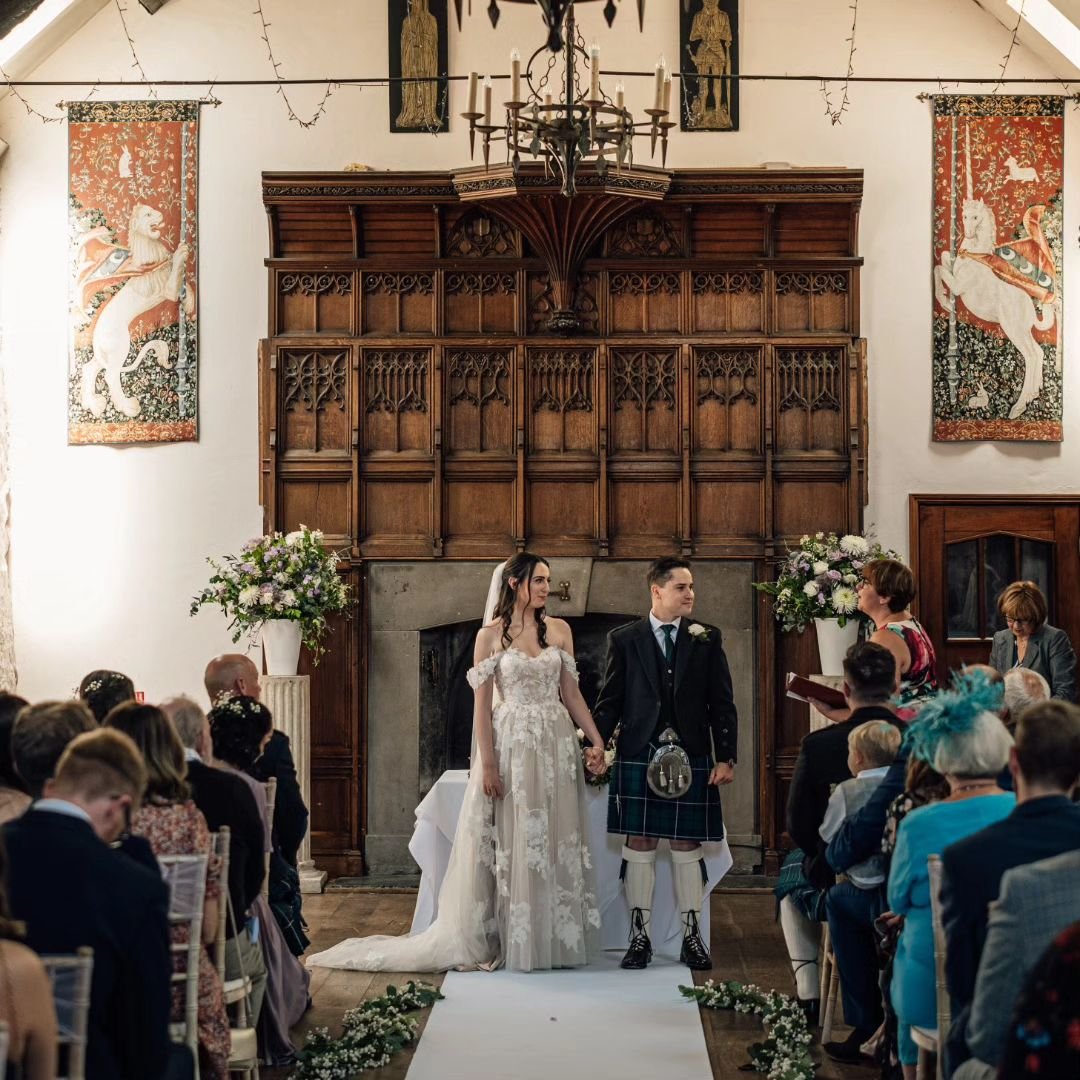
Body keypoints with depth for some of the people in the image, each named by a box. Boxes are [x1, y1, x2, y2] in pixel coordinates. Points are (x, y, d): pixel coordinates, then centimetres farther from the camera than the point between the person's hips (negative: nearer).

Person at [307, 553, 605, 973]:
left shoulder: (559, 630, 7)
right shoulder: (491, 635, -3)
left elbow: (571, 693, 9)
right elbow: (482, 704, -5)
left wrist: (596, 739, 0)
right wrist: (487, 764, -11)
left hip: (555, 746, 4)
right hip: (511, 746, -3)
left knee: (555, 844, 6)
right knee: (510, 846, 1)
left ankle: (555, 940, 15)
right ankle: (508, 940, 10)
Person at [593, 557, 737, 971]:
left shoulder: (707, 639, 5)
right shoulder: (623, 640, 4)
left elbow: (721, 702, 5)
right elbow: (609, 701, 5)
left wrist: (725, 757, -1)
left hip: (692, 758, 1)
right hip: (638, 757, 0)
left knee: (687, 847, 5)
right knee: (639, 846, 3)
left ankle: (691, 936, 16)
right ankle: (639, 936, 13)